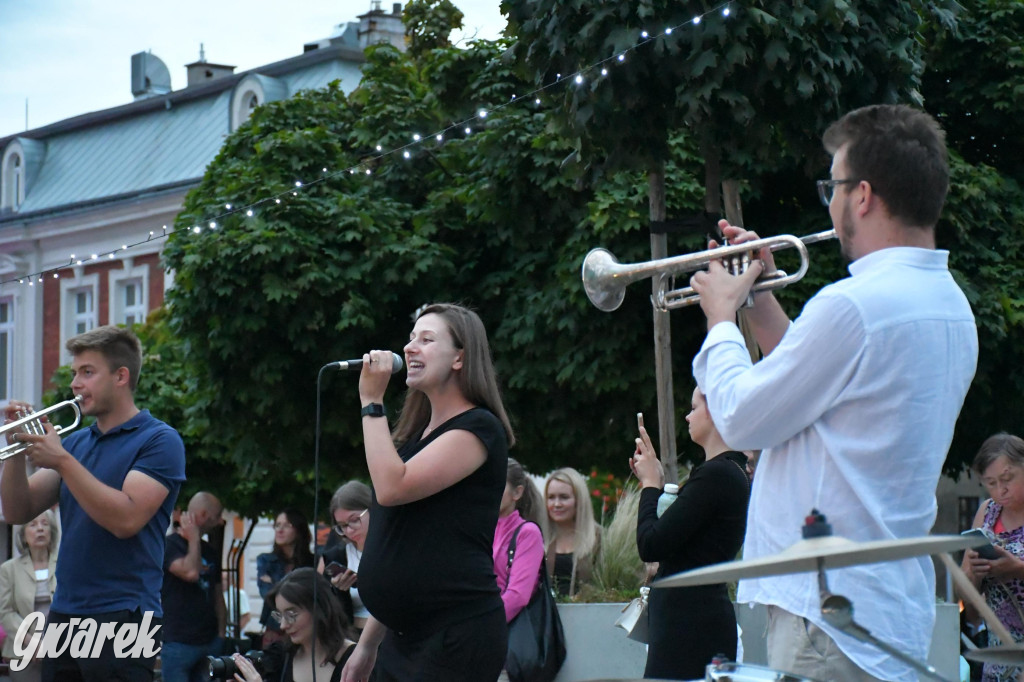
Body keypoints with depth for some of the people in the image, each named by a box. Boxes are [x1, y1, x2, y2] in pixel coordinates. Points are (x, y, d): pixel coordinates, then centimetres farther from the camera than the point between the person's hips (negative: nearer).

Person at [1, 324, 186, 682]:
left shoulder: (159, 441, -5)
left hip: (122, 620, -7)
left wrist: (61, 461, -17)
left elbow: (126, 519, -18)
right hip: (63, 615, 7)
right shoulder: (75, 442, 16)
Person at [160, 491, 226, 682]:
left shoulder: (210, 551, 17)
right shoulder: (169, 545, -6)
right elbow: (191, 572, -24)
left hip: (209, 642, 7)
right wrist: (194, 539, -10)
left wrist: (221, 634, 11)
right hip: (178, 643, -7)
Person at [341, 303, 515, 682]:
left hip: (458, 635, -9)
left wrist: (371, 402, -12)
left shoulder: (478, 429, -8)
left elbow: (392, 487, -21)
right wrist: (369, 643, 20)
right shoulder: (417, 434, 18)